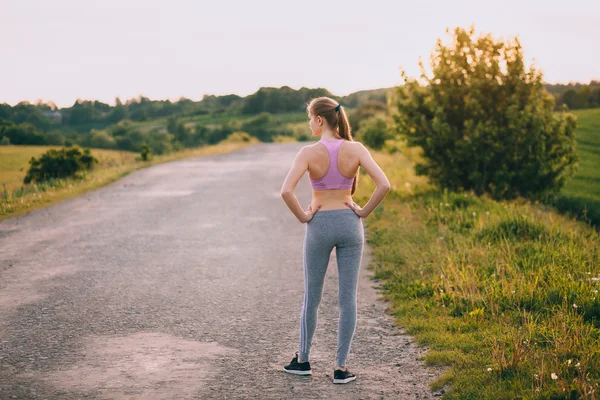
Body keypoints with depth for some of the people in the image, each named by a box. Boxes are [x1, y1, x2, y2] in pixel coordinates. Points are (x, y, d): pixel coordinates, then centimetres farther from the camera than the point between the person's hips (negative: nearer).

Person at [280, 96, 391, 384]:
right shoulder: (356, 149, -7)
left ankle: (303, 359, 27)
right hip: (349, 225, 1)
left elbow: (286, 191, -23)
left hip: (319, 226, -1)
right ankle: (341, 367, 8)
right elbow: (384, 185, -15)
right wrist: (364, 212, -3)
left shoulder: (309, 152, -12)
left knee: (311, 295, 15)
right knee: (347, 297, 6)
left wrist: (302, 217, -8)